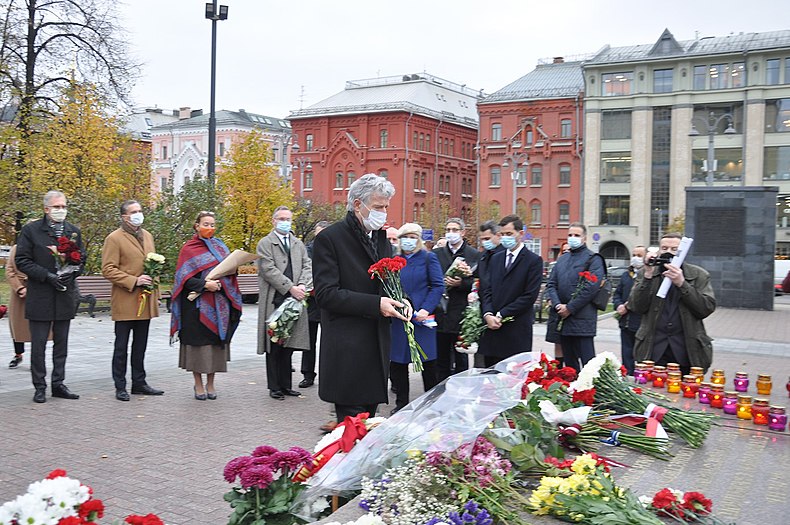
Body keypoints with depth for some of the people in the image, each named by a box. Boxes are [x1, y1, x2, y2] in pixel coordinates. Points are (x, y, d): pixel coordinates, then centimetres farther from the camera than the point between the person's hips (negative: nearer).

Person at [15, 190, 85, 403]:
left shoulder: (74, 231, 8)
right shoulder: (31, 230, -3)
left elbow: (81, 258, 13)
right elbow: (22, 261, -6)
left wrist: (71, 272, -8)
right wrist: (47, 276, -16)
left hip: (65, 296, 4)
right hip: (40, 296, -4)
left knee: (61, 343, 10)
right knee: (38, 344, 2)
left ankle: (58, 384, 19)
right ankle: (39, 387, 11)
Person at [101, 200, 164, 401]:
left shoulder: (147, 236, 15)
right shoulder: (114, 239, -7)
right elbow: (108, 270, -12)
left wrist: (155, 293, 15)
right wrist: (134, 281, -20)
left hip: (146, 301, 6)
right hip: (125, 301, -6)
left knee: (140, 346, 13)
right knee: (121, 347, 3)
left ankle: (139, 383, 22)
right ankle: (120, 387, 10)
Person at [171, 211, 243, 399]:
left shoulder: (220, 247, 13)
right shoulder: (188, 249, 1)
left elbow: (230, 272, 14)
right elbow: (184, 278, -6)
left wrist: (220, 282, -7)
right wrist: (204, 284, -20)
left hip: (219, 304, 4)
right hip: (197, 304, -4)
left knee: (216, 341, 4)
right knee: (198, 342, -2)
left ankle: (210, 384, 15)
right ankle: (198, 384, 9)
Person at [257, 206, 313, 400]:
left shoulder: (299, 244, 18)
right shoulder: (265, 243, 0)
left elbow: (307, 266, 9)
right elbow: (269, 270, -10)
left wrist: (303, 286, -10)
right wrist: (290, 288, -16)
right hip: (274, 300, -5)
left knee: (288, 345, 9)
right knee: (274, 346, 1)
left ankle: (285, 385, 16)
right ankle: (274, 387, 8)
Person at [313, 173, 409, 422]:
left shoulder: (382, 238, 14)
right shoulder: (329, 238, -9)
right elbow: (326, 294, -15)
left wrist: (399, 301, 0)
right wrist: (375, 304, -21)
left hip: (378, 344, 7)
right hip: (347, 351, -7)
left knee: (369, 417, 11)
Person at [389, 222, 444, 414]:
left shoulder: (428, 258, 2)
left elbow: (438, 286, -4)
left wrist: (426, 309, -15)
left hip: (422, 317, -3)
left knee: (428, 363, 3)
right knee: (398, 362, 5)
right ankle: (401, 403, 16)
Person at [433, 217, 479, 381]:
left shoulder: (474, 255, 1)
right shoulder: (436, 254, 8)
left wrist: (461, 283, -17)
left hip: (461, 316, -2)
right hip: (440, 313, 2)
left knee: (461, 359, 7)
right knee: (441, 359, 9)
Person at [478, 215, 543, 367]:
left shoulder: (534, 260, -2)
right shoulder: (495, 259, 17)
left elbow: (529, 296, -9)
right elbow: (486, 290, 11)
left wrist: (501, 315, -11)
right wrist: (488, 314, -7)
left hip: (517, 331, -5)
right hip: (492, 327, 5)